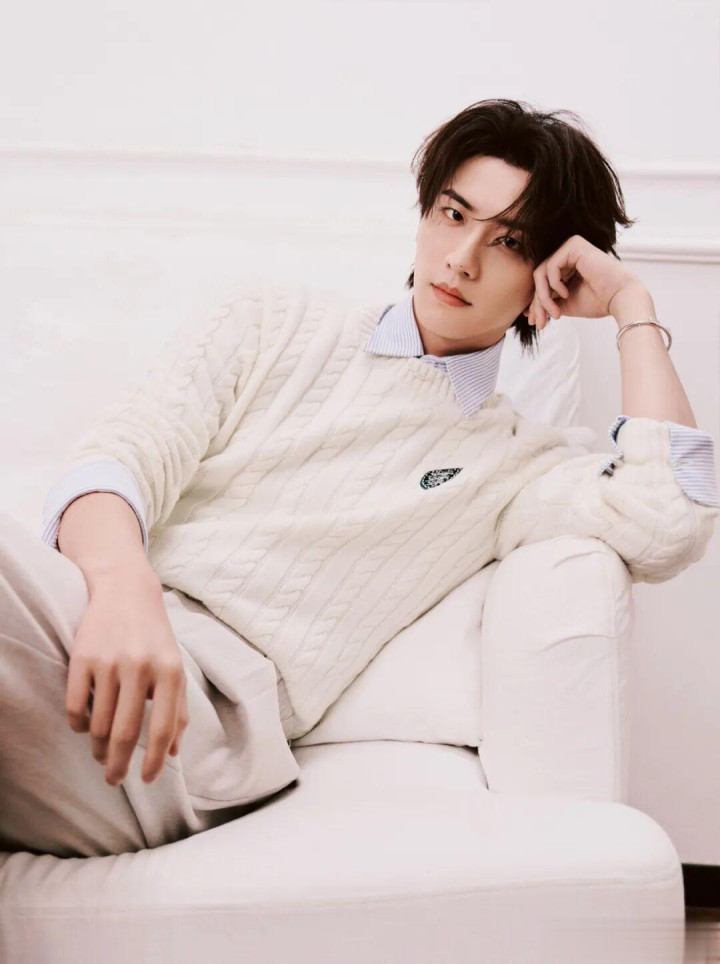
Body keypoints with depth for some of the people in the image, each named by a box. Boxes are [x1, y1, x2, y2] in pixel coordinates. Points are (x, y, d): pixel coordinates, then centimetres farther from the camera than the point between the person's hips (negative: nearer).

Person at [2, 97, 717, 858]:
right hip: (97, 599, 3)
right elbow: (125, 453, 5)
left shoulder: (515, 463, 17)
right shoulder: (275, 322, 21)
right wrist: (124, 585, -20)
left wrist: (631, 303, 9)